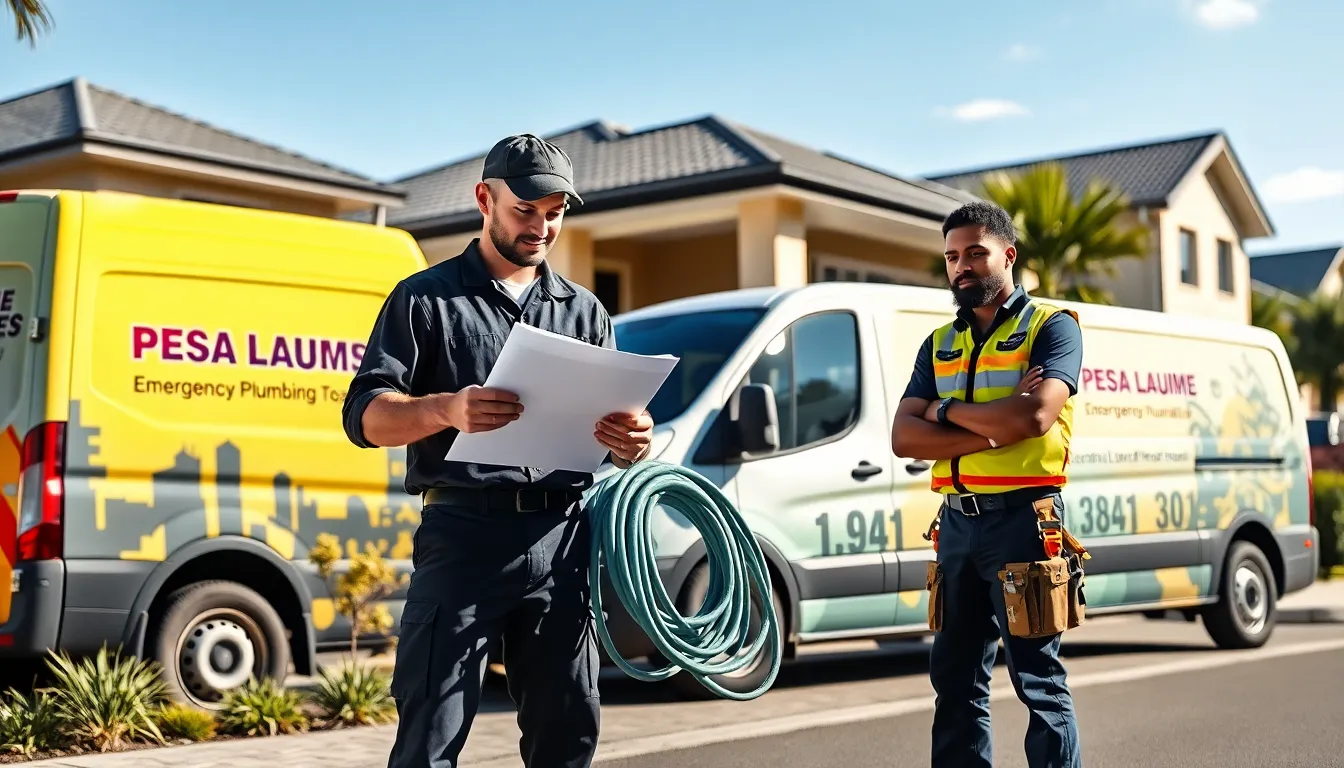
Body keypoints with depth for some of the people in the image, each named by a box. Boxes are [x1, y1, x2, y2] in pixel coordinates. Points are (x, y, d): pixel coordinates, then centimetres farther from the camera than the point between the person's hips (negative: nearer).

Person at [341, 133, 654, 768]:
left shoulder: (584, 311, 20)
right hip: (464, 535, -4)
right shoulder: (425, 299, 8)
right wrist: (447, 409, -22)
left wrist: (632, 439, -8)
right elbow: (366, 415, -1)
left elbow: (615, 426, 18)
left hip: (562, 540, 4)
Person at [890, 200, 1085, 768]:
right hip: (957, 522, 6)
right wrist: (991, 429, -11)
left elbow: (1034, 416, -18)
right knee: (955, 678, 10)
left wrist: (947, 410, -5)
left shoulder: (1050, 327, 0)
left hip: (1022, 518, -6)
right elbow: (904, 437, 4)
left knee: (1038, 678, -4)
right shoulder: (940, 344, 16)